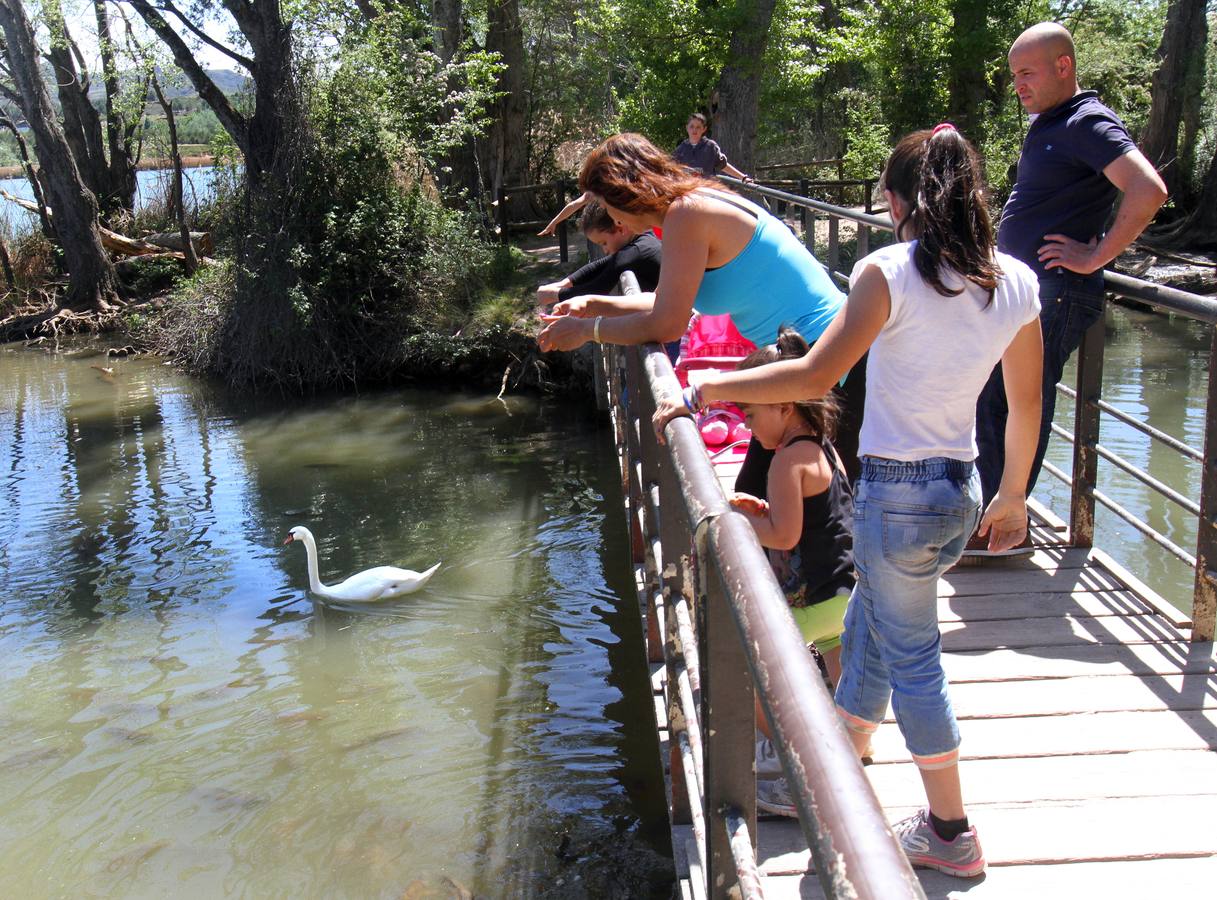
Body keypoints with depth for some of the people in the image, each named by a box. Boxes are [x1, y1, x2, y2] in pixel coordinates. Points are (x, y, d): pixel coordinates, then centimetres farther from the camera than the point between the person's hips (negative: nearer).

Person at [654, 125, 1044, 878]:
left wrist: (708, 390, -11)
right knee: (866, 634, 22)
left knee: (910, 658, 8)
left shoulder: (891, 273, -16)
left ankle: (951, 832, 21)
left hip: (897, 492, -7)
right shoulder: (1017, 283, 3)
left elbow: (815, 376, -19)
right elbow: (1027, 405, 9)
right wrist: (1014, 496, 22)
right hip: (960, 491, 7)